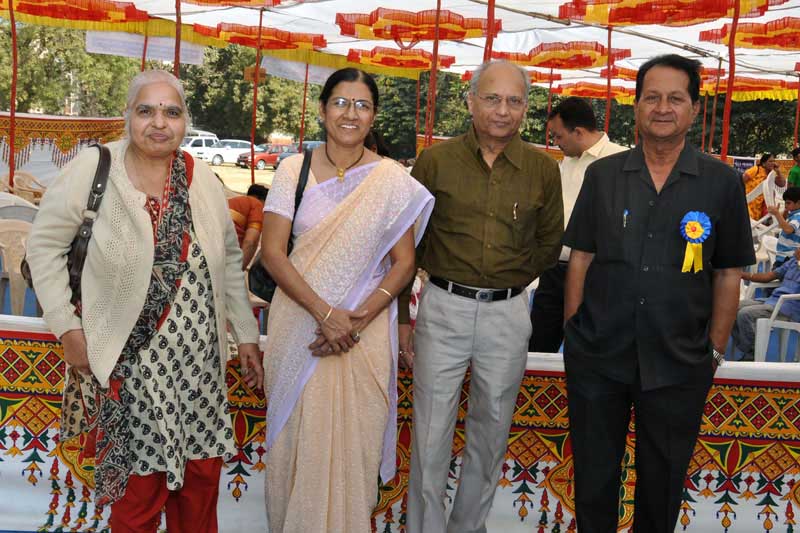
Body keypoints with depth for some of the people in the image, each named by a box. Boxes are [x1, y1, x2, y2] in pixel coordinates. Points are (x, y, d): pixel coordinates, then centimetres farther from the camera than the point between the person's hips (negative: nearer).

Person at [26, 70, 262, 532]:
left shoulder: (203, 178, 3)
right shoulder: (92, 169, -8)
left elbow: (230, 262, 10)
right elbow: (45, 245, -2)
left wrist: (247, 336, 11)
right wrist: (68, 326, -6)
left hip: (200, 356, 4)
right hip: (132, 359, -4)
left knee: (202, 476, 11)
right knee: (141, 486, 2)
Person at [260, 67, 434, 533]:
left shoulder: (392, 179, -2)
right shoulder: (294, 170, -1)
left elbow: (404, 263, -1)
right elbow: (272, 252, -6)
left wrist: (358, 320, -15)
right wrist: (325, 312, -16)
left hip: (365, 330, 0)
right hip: (299, 321, 1)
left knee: (353, 440, 6)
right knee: (297, 437, 8)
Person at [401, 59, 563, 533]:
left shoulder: (543, 169, 2)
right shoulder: (436, 160, -2)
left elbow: (549, 243, 16)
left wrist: (507, 280, 9)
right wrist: (401, 315, 3)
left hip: (507, 314, 2)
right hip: (442, 309, -1)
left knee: (491, 434, 13)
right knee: (431, 436, 3)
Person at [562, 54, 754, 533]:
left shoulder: (722, 183, -2)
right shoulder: (603, 175, 2)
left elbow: (728, 274, 3)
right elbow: (581, 258, 5)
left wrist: (714, 351, 2)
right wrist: (573, 332, 1)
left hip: (678, 365, -1)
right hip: (597, 358, 1)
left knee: (663, 480, 14)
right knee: (594, 474, 13)